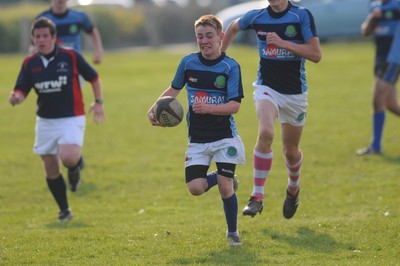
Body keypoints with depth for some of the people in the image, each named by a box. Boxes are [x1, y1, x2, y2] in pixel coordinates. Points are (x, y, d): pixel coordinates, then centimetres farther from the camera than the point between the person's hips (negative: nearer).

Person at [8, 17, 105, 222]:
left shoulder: (71, 57, -8)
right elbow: (21, 91, -2)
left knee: (68, 157, -27)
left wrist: (98, 102, 3)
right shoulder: (29, 64, 0)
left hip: (71, 119, -4)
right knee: (50, 169, 7)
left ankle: (76, 166, 11)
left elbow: (93, 78, 5)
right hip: (45, 121, 4)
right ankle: (64, 211, 24)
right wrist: (15, 98, -24)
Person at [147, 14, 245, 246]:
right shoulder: (188, 62, 1)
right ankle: (225, 179, 23)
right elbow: (174, 89, 17)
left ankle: (233, 232, 16)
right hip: (197, 139, 3)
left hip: (224, 136, -3)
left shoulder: (231, 66, -9)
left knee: (225, 187, -10)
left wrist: (208, 108, -30)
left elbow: (235, 105, -14)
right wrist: (155, 109, 2)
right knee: (196, 188, -11)